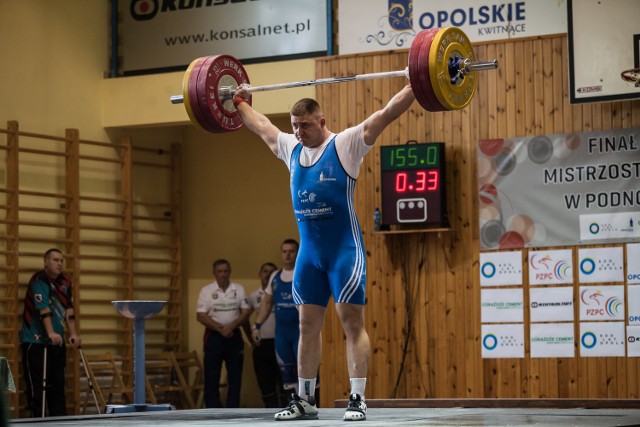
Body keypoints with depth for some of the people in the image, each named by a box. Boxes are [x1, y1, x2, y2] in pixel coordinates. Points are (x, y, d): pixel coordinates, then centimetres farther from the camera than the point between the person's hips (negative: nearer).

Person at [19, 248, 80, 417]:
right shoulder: (39, 280, -13)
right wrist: (51, 333, -33)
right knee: (37, 384, -8)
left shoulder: (65, 282, 10)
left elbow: (68, 309, 8)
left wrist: (73, 334, -1)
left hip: (57, 342, 8)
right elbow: (43, 308, -24)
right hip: (36, 341, -8)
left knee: (58, 384, 9)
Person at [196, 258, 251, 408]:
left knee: (235, 376, 3)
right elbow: (201, 316, -7)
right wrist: (221, 329, -15)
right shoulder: (207, 290, -1)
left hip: (234, 336, 2)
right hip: (214, 336, -2)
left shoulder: (239, 289, 5)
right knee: (212, 378, -2)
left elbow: (245, 312, 0)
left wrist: (231, 326, -15)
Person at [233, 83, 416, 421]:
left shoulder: (345, 145, -6)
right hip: (309, 253, 6)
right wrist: (240, 103, 39)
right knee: (307, 325, 9)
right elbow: (261, 126, 30)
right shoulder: (291, 149, 12)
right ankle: (304, 400, 15)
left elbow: (387, 113, -10)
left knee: (352, 323, -4)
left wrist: (416, 84, -13)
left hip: (345, 251, -6)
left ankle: (357, 399, -4)